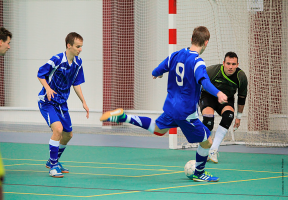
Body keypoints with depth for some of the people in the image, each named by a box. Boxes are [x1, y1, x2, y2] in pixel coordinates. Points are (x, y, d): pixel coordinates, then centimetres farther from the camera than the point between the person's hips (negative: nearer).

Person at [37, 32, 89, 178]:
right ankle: (53, 166, -15)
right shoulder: (57, 60, -20)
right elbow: (40, 74, -10)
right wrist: (47, 88, -27)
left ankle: (53, 161, 37)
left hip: (62, 103, 8)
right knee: (58, 128, -26)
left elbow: (76, 84, 11)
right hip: (47, 101, -8)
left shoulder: (78, 63, 0)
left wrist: (84, 102, 6)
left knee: (68, 134, 14)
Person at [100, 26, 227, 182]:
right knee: (207, 142, 8)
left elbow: (157, 71, 16)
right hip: (186, 113, -8)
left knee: (158, 129, 35)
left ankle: (124, 117, 24)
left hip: (170, 106, 8)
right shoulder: (197, 62, -21)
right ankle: (198, 174, 24)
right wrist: (217, 93, -55)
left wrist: (156, 74, 41)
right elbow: (204, 81, -40)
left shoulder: (175, 55, 2)